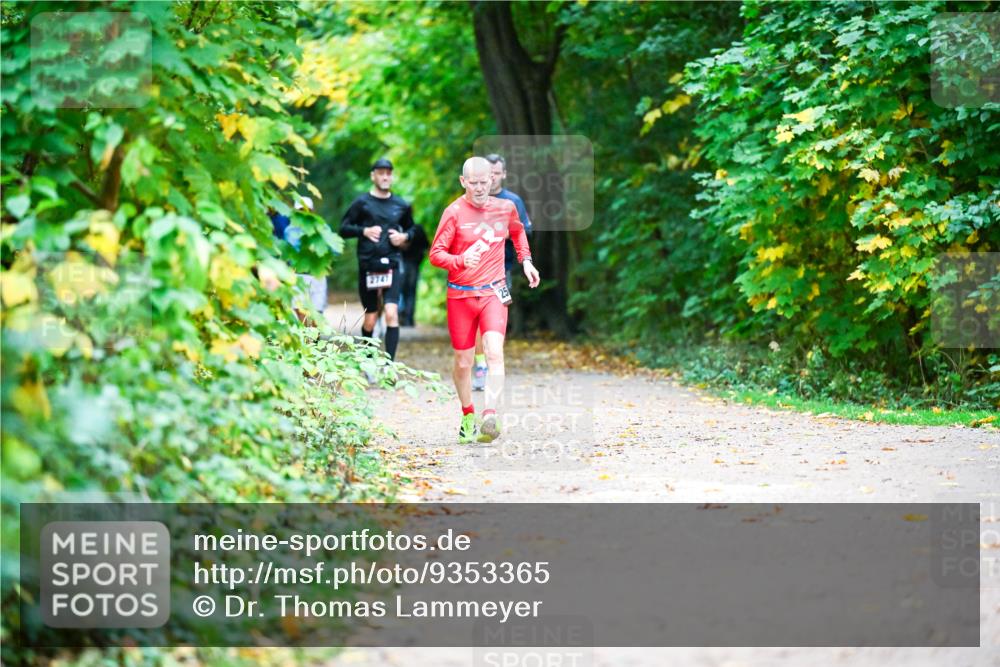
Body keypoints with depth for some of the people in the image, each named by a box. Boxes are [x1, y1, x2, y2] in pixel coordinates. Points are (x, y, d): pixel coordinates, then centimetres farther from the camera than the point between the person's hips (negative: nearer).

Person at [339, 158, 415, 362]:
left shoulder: (402, 205, 9)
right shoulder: (362, 203, 2)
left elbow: (411, 228, 23)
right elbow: (343, 229, 3)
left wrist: (405, 236, 1)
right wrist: (364, 231, -14)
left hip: (392, 266, 1)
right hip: (367, 266, -1)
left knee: (391, 314, -16)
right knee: (370, 320, 6)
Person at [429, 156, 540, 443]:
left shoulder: (505, 208, 4)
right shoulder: (454, 212, -8)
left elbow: (518, 232, 27)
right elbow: (436, 254, -10)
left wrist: (526, 260, 16)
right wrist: (461, 261, -28)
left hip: (493, 293, 1)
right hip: (461, 295, -1)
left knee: (495, 351, -21)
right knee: (463, 362, 6)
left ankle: (490, 416, -28)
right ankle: (468, 417, 27)